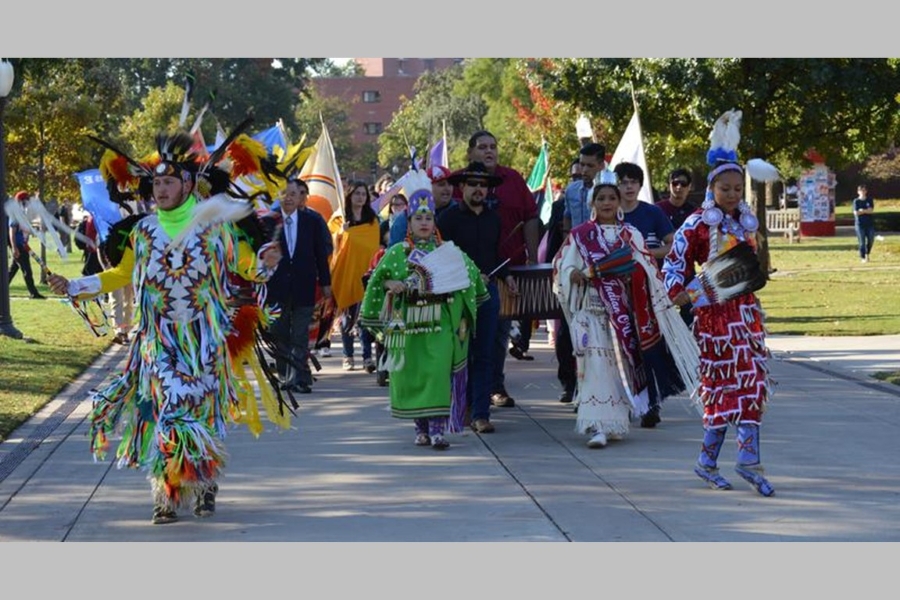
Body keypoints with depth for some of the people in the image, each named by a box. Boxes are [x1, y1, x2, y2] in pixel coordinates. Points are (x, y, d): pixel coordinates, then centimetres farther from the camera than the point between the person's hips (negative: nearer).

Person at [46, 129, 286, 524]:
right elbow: (121, 274, 14)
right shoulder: (144, 231, 6)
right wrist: (75, 288, 8)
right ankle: (167, 495, 0)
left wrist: (262, 264, -24)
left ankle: (205, 487, 19)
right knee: (163, 408, -6)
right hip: (158, 340, 2)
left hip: (202, 339, -2)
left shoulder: (214, 226, -2)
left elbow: (245, 265, -1)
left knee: (200, 411, 0)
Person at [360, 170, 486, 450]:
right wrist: (391, 285, -10)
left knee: (438, 372, -12)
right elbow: (379, 278, 8)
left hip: (440, 322, -1)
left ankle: (438, 427, -13)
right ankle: (421, 426, 17)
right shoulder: (397, 252, 5)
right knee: (411, 374, 4)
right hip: (408, 321, 1)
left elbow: (469, 274, 14)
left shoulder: (447, 250, 6)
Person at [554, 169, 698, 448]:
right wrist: (587, 274, -17)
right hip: (592, 309, -2)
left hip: (624, 311, 2)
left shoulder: (632, 235, 10)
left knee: (621, 364, 5)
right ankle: (597, 426, -18)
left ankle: (616, 422, 16)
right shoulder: (580, 235, 5)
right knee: (596, 365, -13)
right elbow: (563, 271, 0)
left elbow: (649, 274, 9)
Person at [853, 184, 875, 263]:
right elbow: (856, 213, -10)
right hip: (860, 224, -3)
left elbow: (871, 210, -6)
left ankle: (867, 254, 26)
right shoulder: (856, 201, 0)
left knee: (871, 240, 4)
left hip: (870, 223, 3)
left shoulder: (870, 200, 7)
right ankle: (863, 257, 4)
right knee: (862, 241, -4)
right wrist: (867, 211, -7)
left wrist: (862, 211, -13)